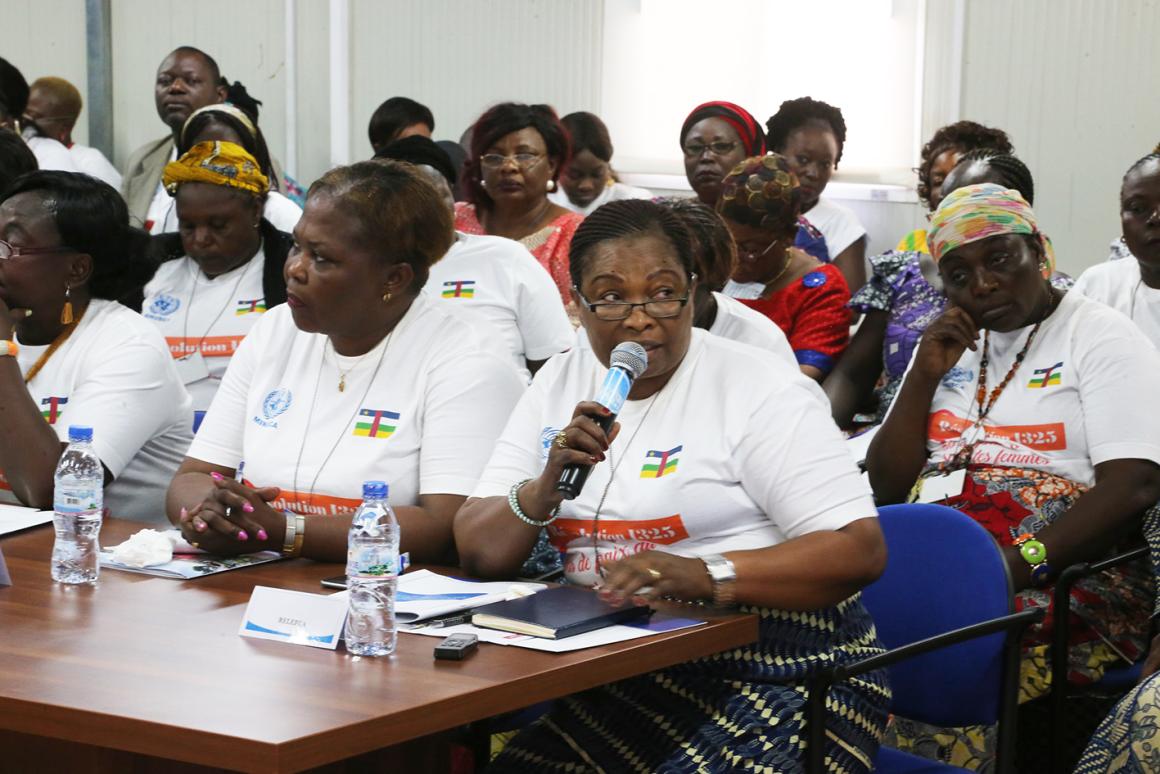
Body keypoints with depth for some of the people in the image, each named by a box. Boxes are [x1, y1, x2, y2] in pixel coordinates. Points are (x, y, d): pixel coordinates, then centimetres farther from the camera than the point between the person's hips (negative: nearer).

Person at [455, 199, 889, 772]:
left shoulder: (758, 388, -5)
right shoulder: (559, 384, 10)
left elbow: (860, 550, -14)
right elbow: (478, 554, 8)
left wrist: (705, 574, -27)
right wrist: (545, 489, -13)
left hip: (779, 676, -4)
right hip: (622, 678, 5)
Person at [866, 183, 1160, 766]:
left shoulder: (1103, 338, 2)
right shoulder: (948, 344, 20)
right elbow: (886, 489, 16)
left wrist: (1022, 565, -24)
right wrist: (924, 374, 3)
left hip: (1060, 579, -5)